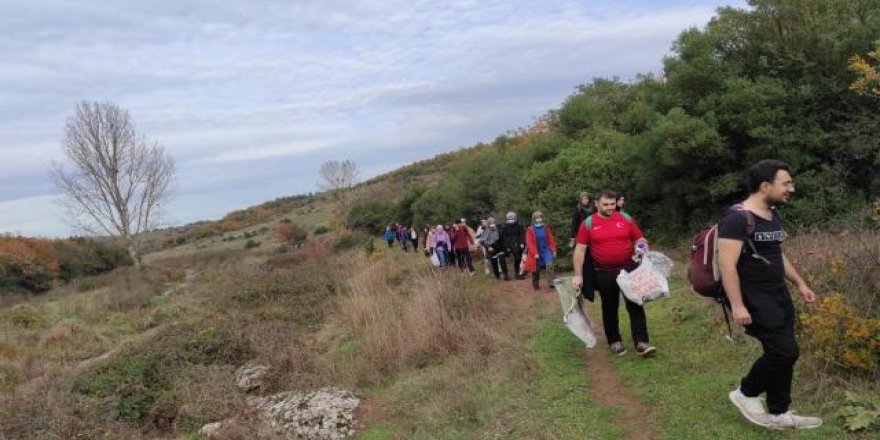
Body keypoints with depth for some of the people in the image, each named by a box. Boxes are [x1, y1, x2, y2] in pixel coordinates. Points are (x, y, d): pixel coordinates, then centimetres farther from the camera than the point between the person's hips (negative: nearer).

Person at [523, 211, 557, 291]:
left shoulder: (546, 228, 1)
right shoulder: (530, 230, -9)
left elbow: (551, 239, 5)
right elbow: (530, 243, -12)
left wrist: (553, 249, 0)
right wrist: (535, 253, -18)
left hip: (546, 250, 1)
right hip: (536, 252, -1)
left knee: (549, 264, -22)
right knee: (536, 270, 7)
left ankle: (551, 281, -14)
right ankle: (536, 285, 23)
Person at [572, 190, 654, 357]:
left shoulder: (626, 218, 1)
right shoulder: (588, 224, -3)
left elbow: (640, 240, 8)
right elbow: (580, 250, -3)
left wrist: (643, 249, -15)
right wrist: (578, 275, -7)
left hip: (630, 269, 1)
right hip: (604, 274, 0)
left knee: (636, 306, -1)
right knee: (609, 309, 12)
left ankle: (641, 343, 3)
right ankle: (614, 342, 26)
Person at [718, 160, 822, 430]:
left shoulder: (772, 216, 11)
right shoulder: (737, 219, -19)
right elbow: (727, 265, -24)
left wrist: (799, 283, 22)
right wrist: (737, 305, -28)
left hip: (779, 296, 9)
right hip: (755, 299, -9)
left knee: (782, 353, 10)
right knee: (784, 351, -12)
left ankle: (778, 414, 22)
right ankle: (745, 393, 9)